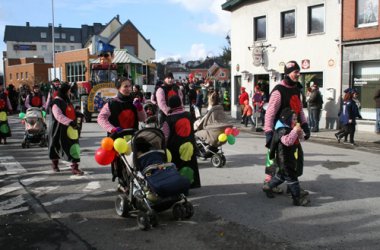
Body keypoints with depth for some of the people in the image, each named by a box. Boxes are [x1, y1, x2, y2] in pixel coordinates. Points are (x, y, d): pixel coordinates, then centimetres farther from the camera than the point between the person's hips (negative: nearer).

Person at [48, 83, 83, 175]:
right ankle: (54, 163, 34)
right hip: (59, 129, -7)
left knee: (74, 146, -2)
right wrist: (70, 122, -38)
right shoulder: (56, 103, -16)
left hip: (70, 128, 7)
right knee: (57, 146, 12)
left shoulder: (67, 101, 11)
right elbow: (59, 116, -29)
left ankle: (75, 167, 4)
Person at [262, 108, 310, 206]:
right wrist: (295, 130, -33)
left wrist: (299, 130, -3)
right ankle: (297, 198, -2)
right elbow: (287, 141, -38)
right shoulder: (282, 131, -22)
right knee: (291, 177, -6)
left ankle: (268, 187, 36)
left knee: (282, 175, 22)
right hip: (284, 160, -10)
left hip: (291, 158, 10)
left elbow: (301, 137, 18)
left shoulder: (290, 129, 10)